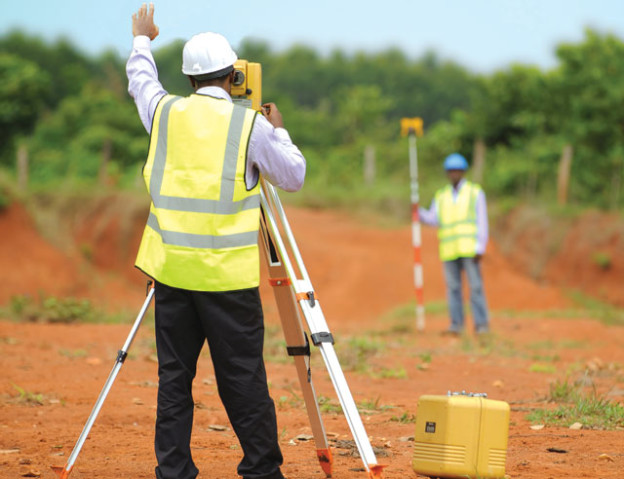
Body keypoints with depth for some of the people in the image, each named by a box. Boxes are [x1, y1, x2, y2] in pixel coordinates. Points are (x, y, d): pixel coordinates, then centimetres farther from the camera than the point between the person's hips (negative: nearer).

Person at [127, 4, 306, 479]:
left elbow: (140, 80, 27)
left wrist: (142, 41, 46)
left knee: (174, 377, 7)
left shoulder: (166, 112, 5)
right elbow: (294, 175, 5)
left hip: (172, 269, 3)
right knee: (243, 379, 2)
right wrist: (279, 131, 22)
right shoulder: (251, 124, -6)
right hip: (228, 274, -3)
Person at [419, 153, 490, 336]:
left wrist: (480, 248, -9)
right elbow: (433, 219, 2)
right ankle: (456, 324, 3)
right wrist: (419, 212, -16)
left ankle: (481, 324, -5)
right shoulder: (441, 196, 14)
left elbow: (482, 222, 0)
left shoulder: (475, 193, 5)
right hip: (449, 250, 3)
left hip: (469, 249, -3)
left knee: (475, 285, -7)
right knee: (453, 286, 0)